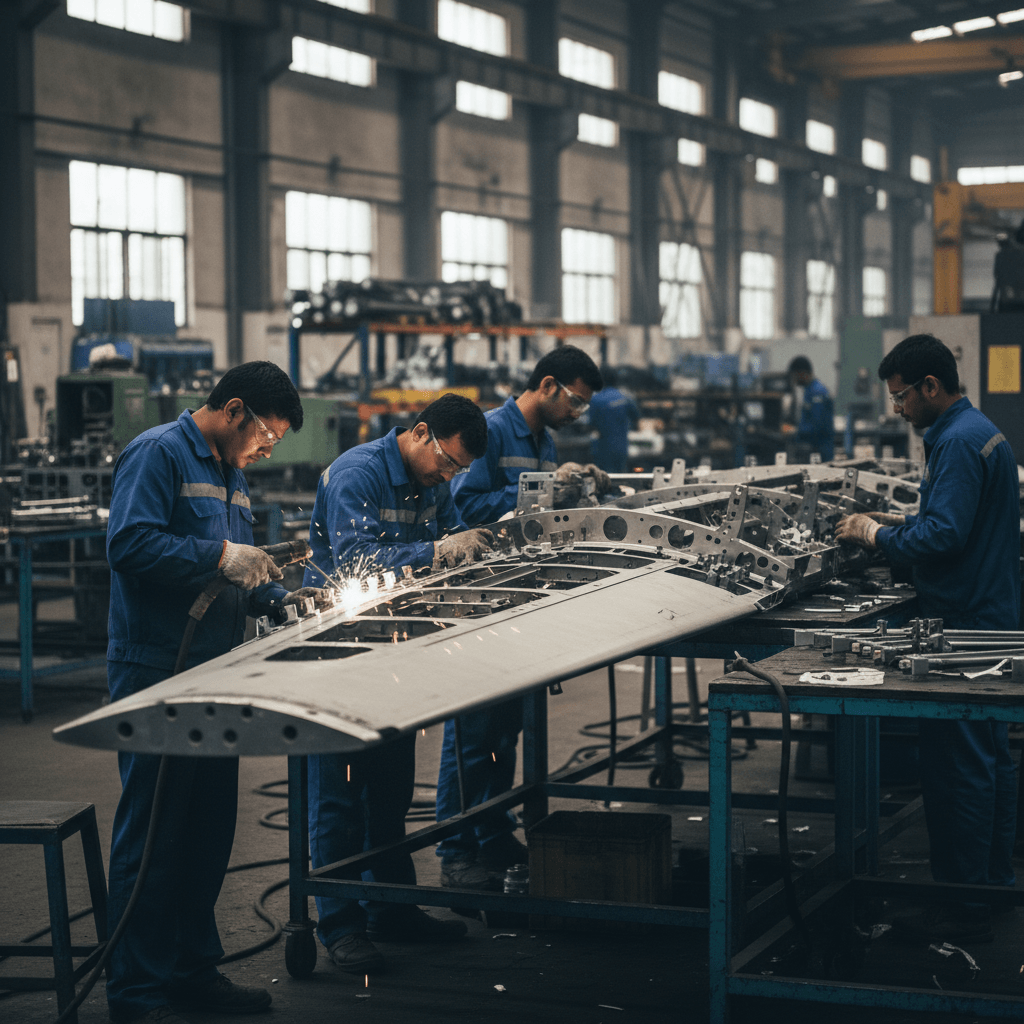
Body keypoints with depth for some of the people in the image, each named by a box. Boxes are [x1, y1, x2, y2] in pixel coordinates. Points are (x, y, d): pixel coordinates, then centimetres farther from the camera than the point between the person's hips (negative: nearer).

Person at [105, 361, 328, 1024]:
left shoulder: (231, 475, 20)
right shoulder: (158, 454, -10)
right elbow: (129, 544, -22)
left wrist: (281, 597, 6)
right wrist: (221, 556, -21)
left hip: (213, 675, 9)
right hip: (156, 672, -9)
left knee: (209, 827, 13)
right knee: (153, 833, -5)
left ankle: (194, 969, 24)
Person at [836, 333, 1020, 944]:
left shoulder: (959, 443, -18)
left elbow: (943, 536, -24)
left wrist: (877, 536, -11)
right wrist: (893, 522, 13)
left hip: (964, 624, -11)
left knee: (955, 763, -7)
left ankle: (963, 908, -3)